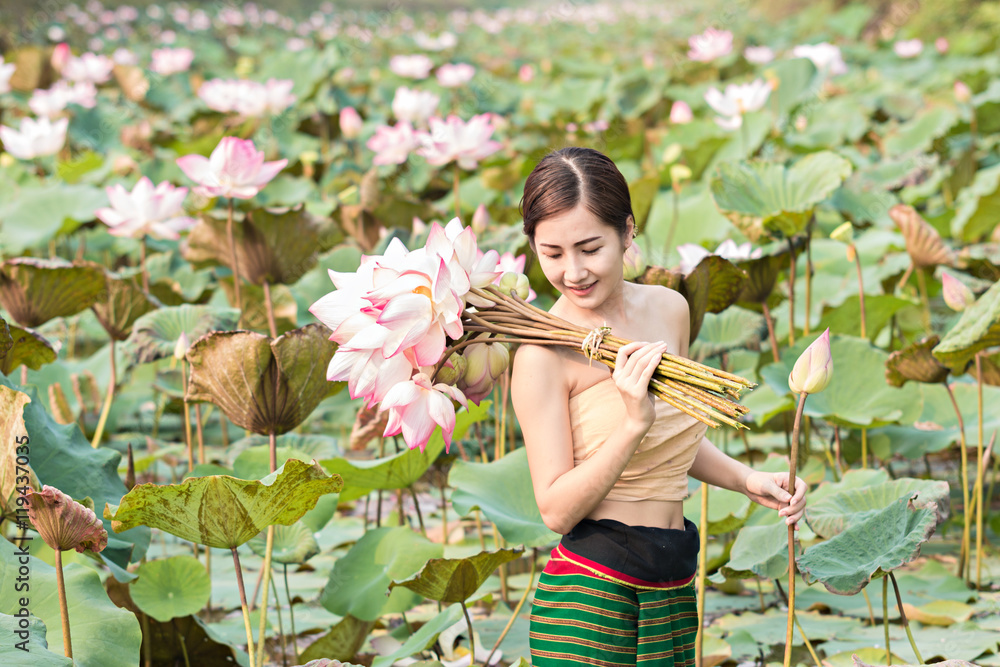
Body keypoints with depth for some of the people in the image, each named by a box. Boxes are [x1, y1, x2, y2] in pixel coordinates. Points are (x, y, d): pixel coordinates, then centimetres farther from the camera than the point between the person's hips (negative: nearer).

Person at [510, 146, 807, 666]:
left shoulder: (669, 309, 7)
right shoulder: (543, 355, -13)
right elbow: (557, 511, -14)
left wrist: (747, 480, 8)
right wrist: (634, 422, -23)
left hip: (675, 590, 6)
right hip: (590, 592, -6)